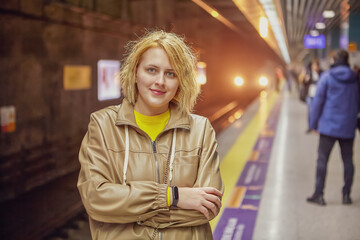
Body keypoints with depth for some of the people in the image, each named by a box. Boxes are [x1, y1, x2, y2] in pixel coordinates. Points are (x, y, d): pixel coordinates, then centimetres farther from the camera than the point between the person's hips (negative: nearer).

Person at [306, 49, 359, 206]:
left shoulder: (327, 77, -4)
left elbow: (318, 101, -5)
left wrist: (314, 123, 0)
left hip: (329, 126, -3)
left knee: (322, 160, 2)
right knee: (347, 161, 11)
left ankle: (319, 194, 2)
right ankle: (346, 195, 16)